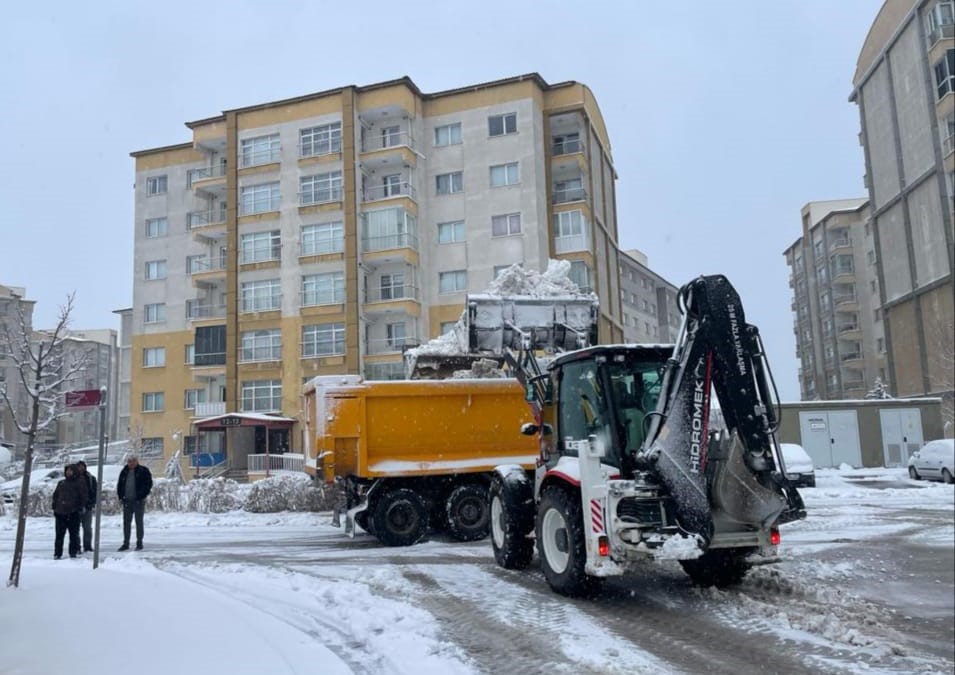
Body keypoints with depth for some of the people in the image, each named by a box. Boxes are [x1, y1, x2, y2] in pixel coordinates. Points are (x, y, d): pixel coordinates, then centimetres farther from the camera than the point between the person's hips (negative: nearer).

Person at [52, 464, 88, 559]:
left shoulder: (80, 483, 4)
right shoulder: (61, 483, 17)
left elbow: (83, 497, 1)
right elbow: (55, 496, 21)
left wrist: (80, 507, -8)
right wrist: (54, 508, 11)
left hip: (73, 513, -4)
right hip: (60, 512, 4)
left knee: (74, 534, 1)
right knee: (59, 534, 5)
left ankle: (73, 552, 6)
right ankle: (57, 553, 10)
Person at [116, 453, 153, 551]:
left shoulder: (143, 471, -4)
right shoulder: (124, 472, 10)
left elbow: (149, 484, -6)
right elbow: (119, 484, 17)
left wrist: (142, 495, -13)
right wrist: (120, 496, 6)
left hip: (138, 501, -4)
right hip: (127, 501, 4)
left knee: (139, 522, 2)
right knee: (126, 522, 7)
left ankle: (139, 543, 9)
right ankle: (126, 543, 14)